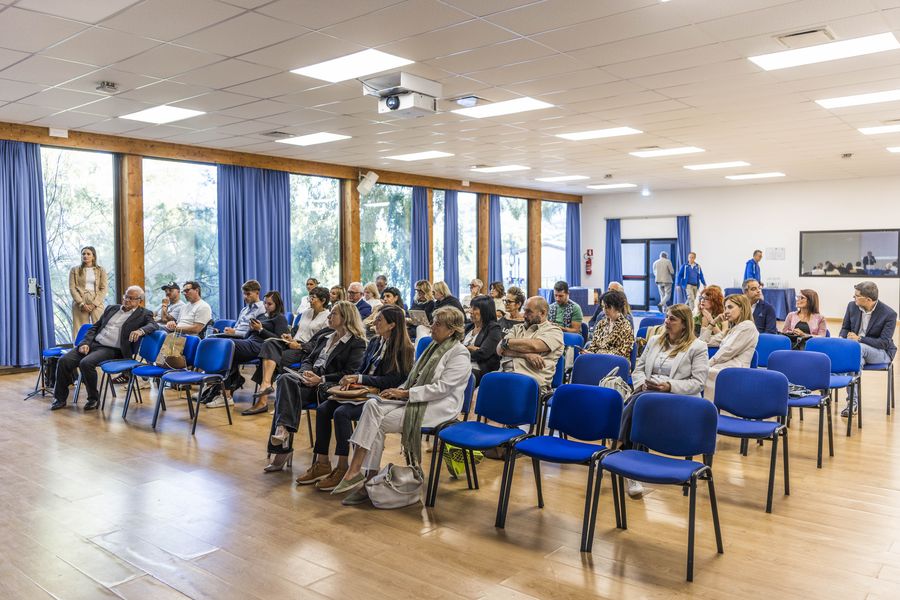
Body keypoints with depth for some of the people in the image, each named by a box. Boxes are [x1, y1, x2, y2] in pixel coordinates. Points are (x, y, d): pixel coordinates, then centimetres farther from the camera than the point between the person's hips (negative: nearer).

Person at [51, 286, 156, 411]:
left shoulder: (144, 314, 5)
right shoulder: (111, 309, 20)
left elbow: (153, 325, -13)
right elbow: (94, 327, 19)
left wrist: (140, 330, -34)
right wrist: (86, 343, 2)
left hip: (111, 350, -6)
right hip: (93, 343, 6)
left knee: (86, 363, -30)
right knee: (64, 361, -12)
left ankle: (94, 398, -9)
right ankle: (60, 398, 5)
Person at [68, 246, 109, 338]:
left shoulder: (101, 270, 10)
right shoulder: (74, 270, 11)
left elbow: (104, 288, 3)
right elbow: (72, 288, 4)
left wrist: (94, 304, -9)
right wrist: (82, 304, -9)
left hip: (97, 303, 0)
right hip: (80, 304, 0)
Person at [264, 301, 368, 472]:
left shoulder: (357, 343, 3)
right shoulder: (324, 338, 28)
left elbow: (350, 374, -7)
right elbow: (307, 360, 25)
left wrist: (321, 379, -16)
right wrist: (306, 372, 0)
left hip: (329, 386, -6)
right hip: (310, 379, 6)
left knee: (285, 393, -30)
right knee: (285, 379, -28)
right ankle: (283, 429, -38)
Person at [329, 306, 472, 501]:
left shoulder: (459, 354, -10)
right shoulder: (434, 346, 18)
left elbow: (442, 388, -18)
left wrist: (405, 393, -18)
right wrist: (399, 390, 1)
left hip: (438, 407, -8)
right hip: (415, 400, 8)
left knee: (379, 422, -21)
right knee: (373, 405, -17)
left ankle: (356, 472, -12)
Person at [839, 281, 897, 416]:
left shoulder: (889, 314, -14)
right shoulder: (852, 306, 0)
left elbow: (884, 343, -17)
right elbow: (845, 328, 12)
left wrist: (859, 339, -26)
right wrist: (842, 339, -12)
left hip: (880, 352, -4)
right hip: (855, 350, 4)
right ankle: (852, 401, -30)